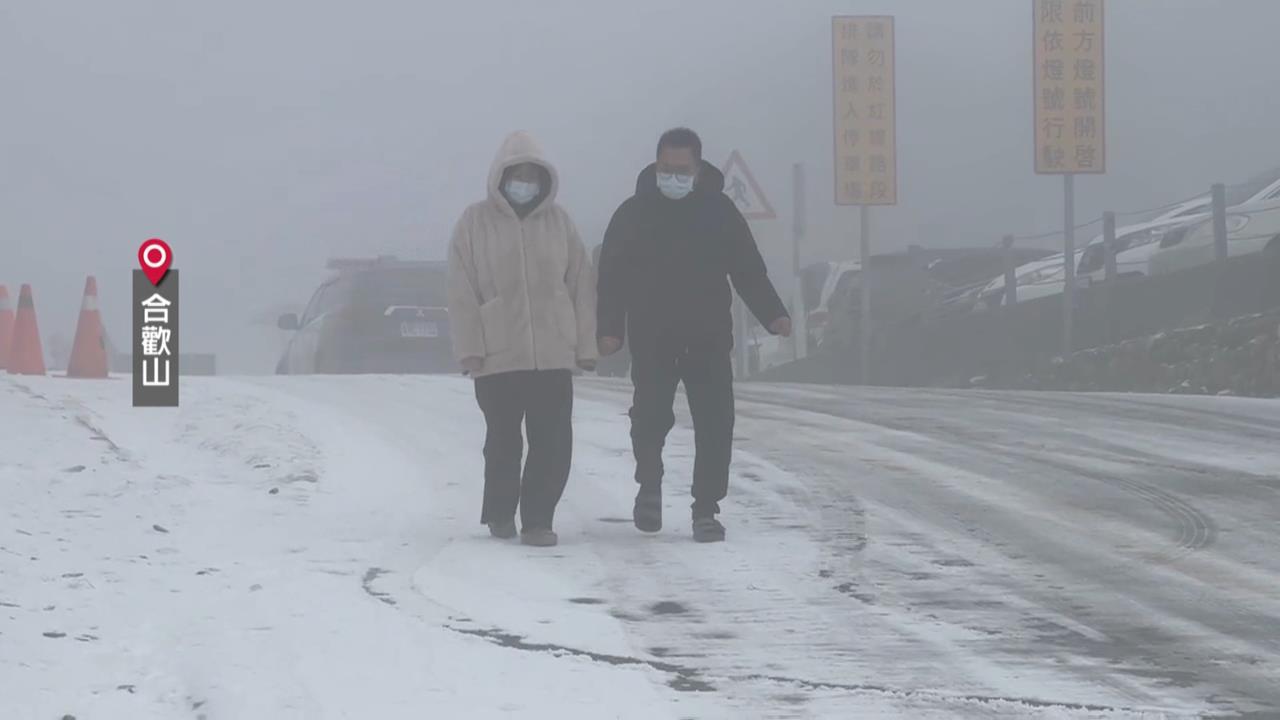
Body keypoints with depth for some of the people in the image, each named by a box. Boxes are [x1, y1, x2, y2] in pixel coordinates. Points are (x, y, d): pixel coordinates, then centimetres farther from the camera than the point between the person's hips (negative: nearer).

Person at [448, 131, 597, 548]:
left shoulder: (558, 221, 8)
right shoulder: (476, 223, 0)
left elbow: (581, 284, 9)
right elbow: (462, 291, -2)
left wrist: (585, 344, 4)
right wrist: (469, 348, -9)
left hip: (553, 355, 2)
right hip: (497, 356, -2)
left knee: (554, 443, -4)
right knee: (503, 441, 8)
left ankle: (537, 519, 4)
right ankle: (499, 514, 25)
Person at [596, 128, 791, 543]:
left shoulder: (720, 211, 6)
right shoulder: (634, 213, 3)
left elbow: (749, 270, 6)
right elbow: (612, 276, 2)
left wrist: (773, 315, -8)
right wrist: (610, 328, -10)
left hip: (709, 338, 1)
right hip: (652, 340, -1)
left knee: (715, 424, -5)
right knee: (651, 416, -10)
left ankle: (706, 511, 2)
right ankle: (650, 485, 18)